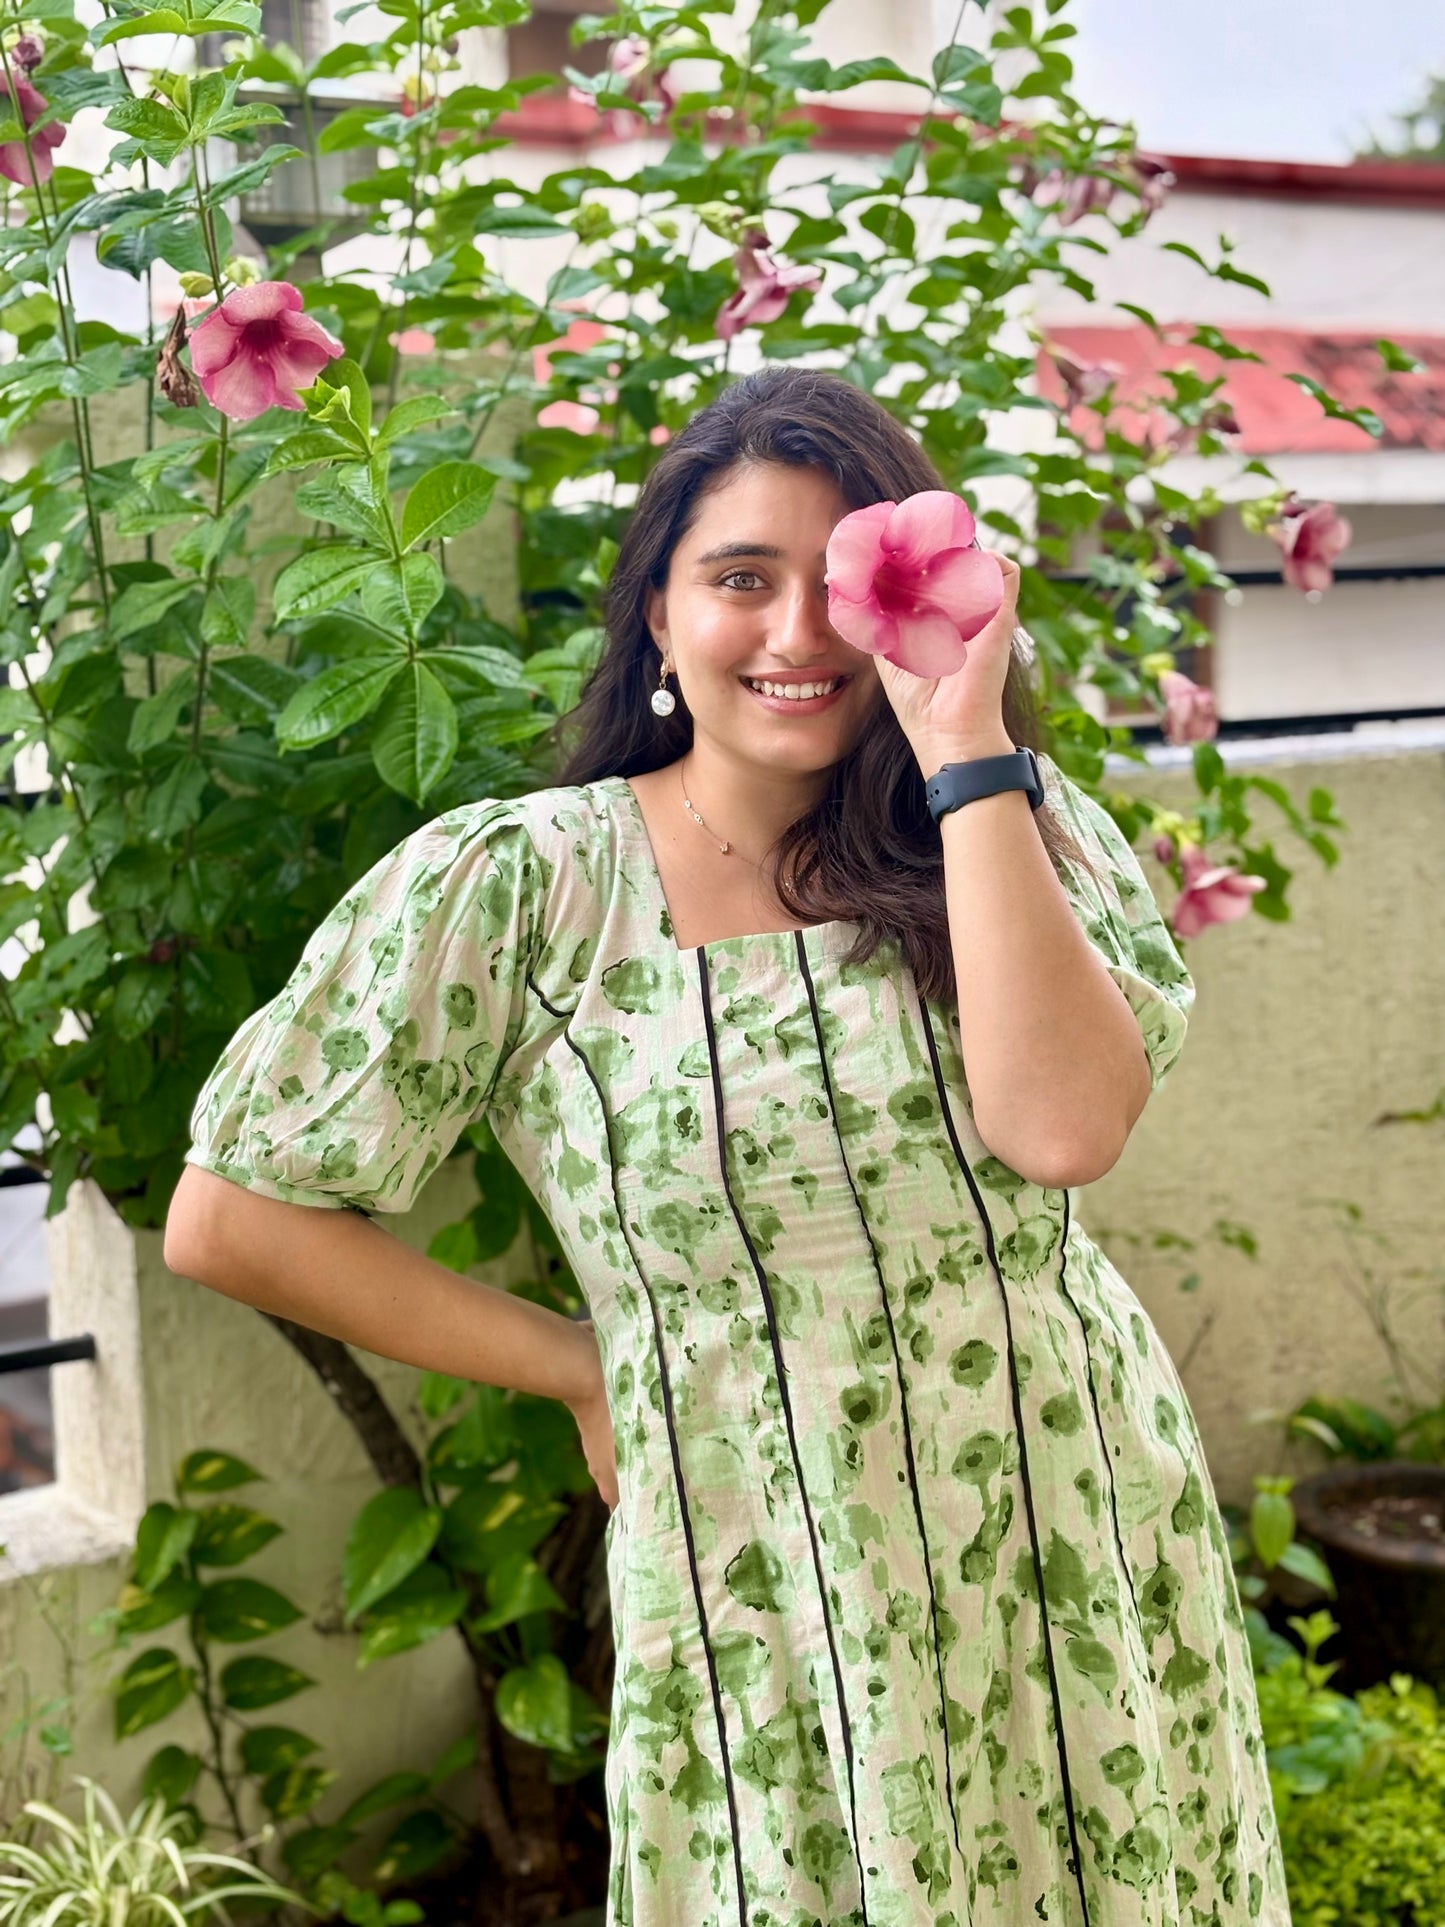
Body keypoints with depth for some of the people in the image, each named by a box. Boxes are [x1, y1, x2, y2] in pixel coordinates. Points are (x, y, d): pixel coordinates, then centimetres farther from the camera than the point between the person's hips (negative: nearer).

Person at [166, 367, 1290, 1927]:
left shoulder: (1015, 827, -1)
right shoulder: (514, 885, -8)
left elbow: (1061, 1126, -19)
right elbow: (231, 1217, -6)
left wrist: (966, 748, -18)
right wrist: (584, 1369, -4)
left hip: (1093, 1551, 3)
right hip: (772, 1608, -2)